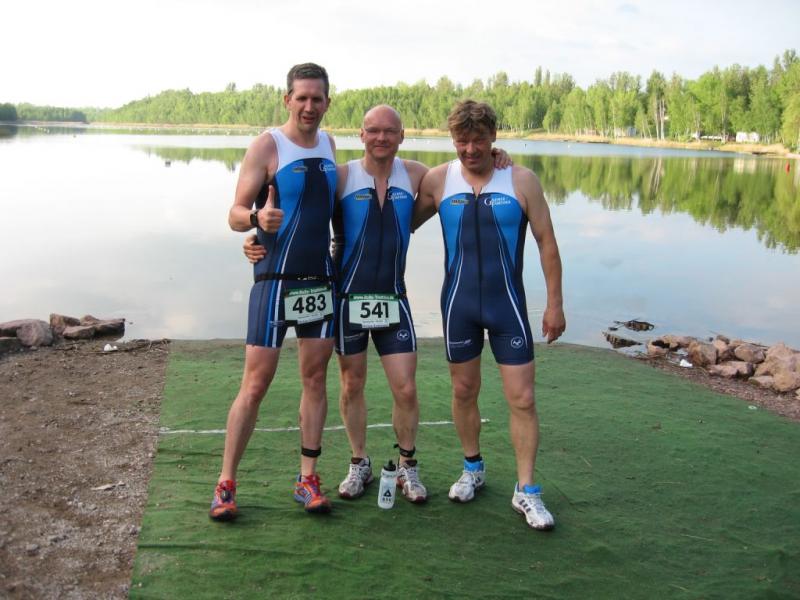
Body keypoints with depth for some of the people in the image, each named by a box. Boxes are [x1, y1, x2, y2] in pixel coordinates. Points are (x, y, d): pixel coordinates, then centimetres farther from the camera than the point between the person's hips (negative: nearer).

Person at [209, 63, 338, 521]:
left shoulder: (328, 144, 11)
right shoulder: (268, 146, -7)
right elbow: (235, 214, -10)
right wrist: (257, 218, -31)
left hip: (321, 277, 6)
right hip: (276, 278, -5)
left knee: (316, 378, 7)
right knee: (255, 383, -5)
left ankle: (308, 479, 17)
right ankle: (226, 484, 7)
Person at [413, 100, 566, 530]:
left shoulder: (521, 180, -5)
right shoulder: (438, 180, -2)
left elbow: (546, 243, -1)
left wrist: (554, 303, -2)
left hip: (507, 302, -1)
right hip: (458, 301, 2)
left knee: (522, 398, -3)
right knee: (464, 390, 13)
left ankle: (526, 491, 9)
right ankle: (473, 468, 34)